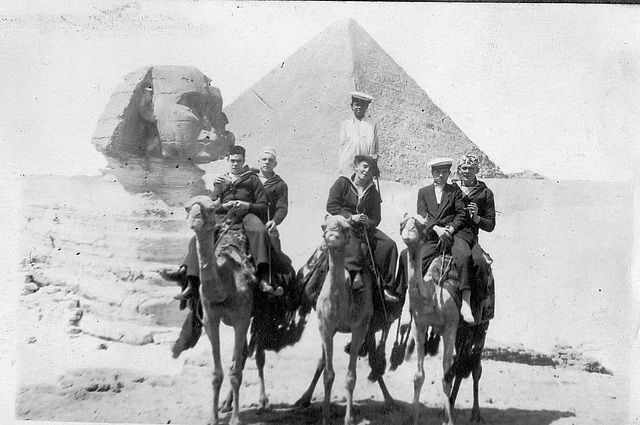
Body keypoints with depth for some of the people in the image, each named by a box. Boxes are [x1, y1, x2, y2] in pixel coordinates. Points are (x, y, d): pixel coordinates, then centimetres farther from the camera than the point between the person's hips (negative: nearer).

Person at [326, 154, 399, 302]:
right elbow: (331, 206, -2)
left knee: (389, 245, -20)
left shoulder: (373, 193, 19)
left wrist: (369, 222, -11)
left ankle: (387, 288, -18)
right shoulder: (342, 183, 7)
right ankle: (354, 273, -31)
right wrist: (351, 217, -14)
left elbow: (376, 218, 15)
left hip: (366, 228, 4)